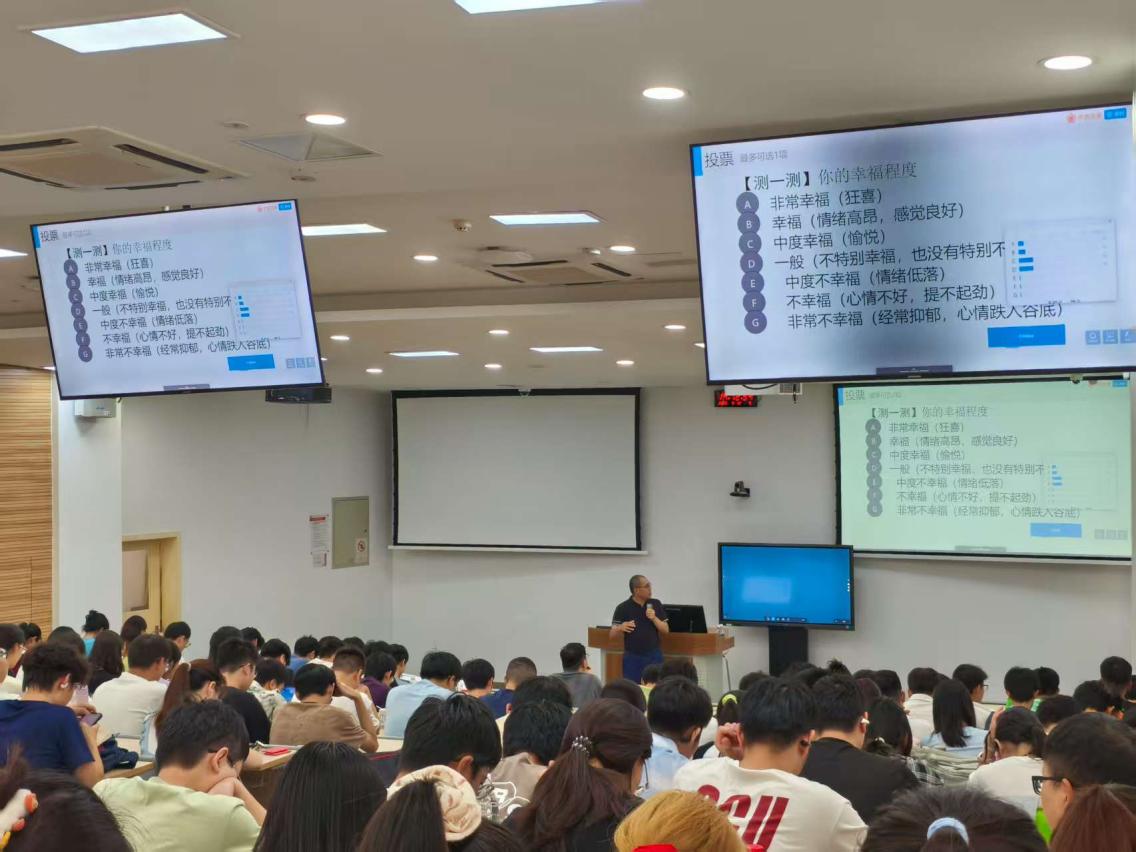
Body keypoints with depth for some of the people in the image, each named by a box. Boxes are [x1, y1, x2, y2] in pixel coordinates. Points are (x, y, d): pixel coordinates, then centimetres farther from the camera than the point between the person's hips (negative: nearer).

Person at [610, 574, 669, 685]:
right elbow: (613, 635, -6)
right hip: (632, 657, -2)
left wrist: (654, 618, -15)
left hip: (654, 656, 2)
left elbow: (665, 631, 2)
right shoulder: (623, 608, -7)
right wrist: (621, 628, -28)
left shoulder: (656, 604, 1)